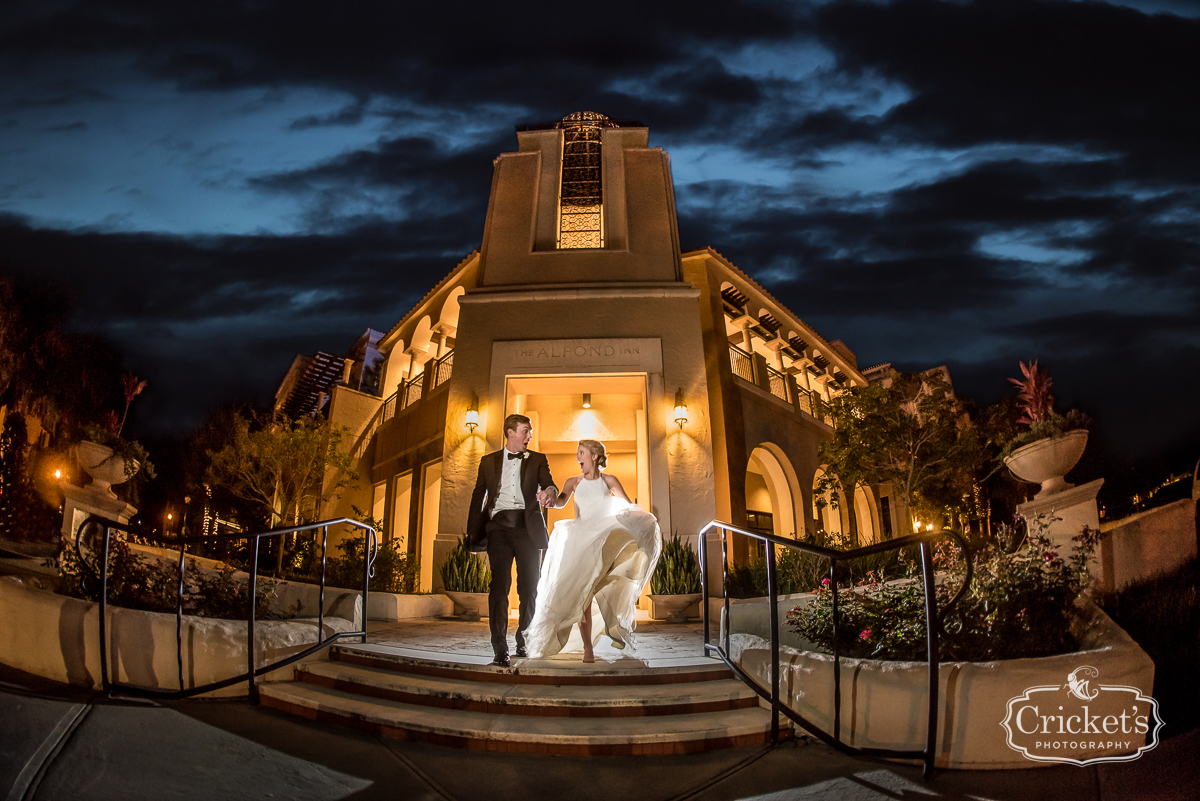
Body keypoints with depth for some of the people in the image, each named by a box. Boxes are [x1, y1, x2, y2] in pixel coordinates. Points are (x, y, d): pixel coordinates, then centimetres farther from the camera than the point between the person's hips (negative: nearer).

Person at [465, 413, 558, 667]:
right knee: (499, 585, -10)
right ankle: (500, 649, -9)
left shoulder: (537, 460, 15)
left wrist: (550, 492, -27)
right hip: (499, 526, -1)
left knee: (529, 587, 2)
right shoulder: (489, 461, 15)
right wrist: (473, 534, 6)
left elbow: (549, 485, -1)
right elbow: (478, 498, 15)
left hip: (527, 528, 1)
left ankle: (523, 641, 19)